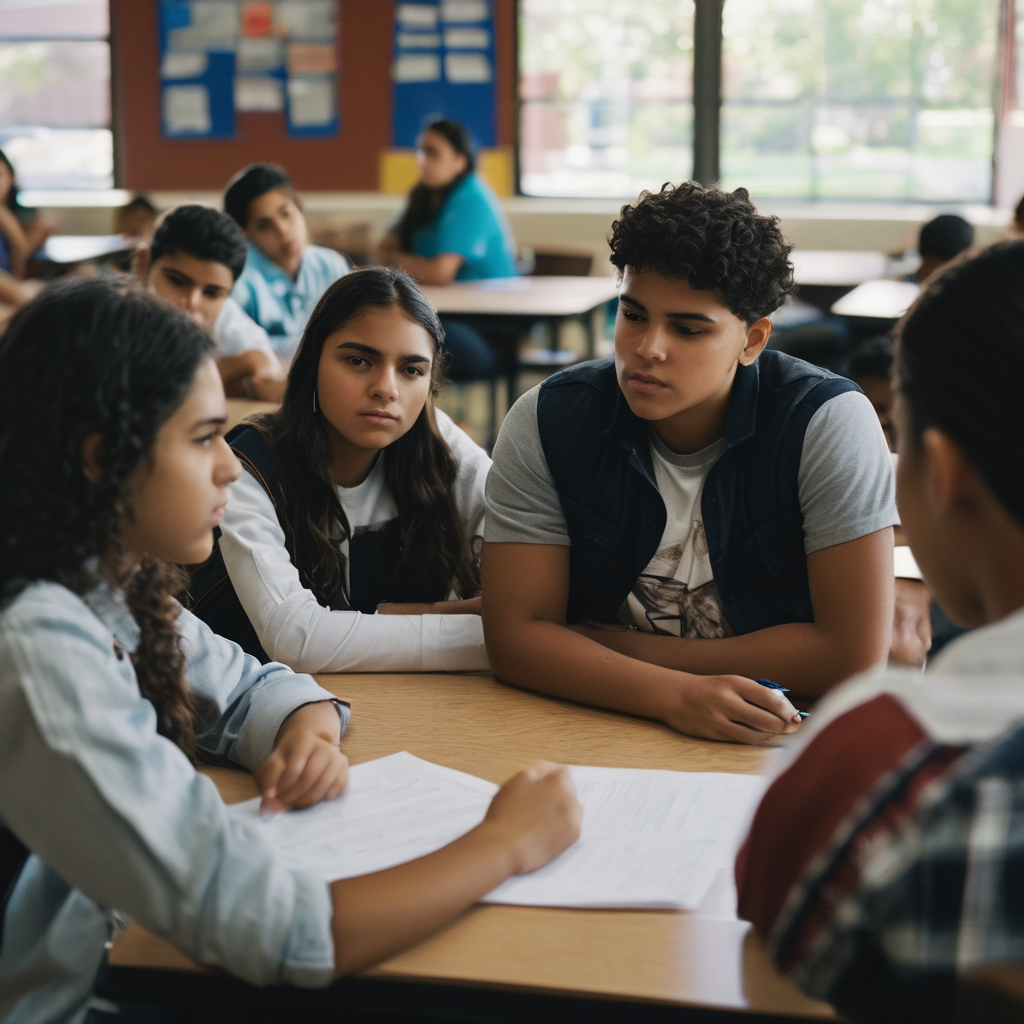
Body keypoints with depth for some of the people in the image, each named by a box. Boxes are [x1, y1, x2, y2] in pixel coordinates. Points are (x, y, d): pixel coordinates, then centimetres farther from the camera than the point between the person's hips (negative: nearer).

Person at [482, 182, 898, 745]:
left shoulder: (829, 423, -13)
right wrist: (677, 694, -26)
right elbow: (515, 635, -9)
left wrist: (628, 649, -11)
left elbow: (854, 655, -16)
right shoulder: (544, 423, -6)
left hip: (778, 742, -2)